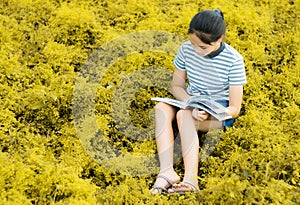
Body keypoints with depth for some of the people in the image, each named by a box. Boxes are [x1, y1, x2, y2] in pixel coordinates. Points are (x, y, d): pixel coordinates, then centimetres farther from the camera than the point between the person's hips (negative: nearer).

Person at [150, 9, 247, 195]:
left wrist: (206, 114, -33)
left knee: (183, 115, -36)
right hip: (190, 103, 5)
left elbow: (234, 109, -15)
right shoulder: (186, 50, -6)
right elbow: (177, 86, 3)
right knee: (161, 108, -28)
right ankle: (166, 171, -43)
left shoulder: (233, 60, -17)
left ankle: (191, 179, -50)